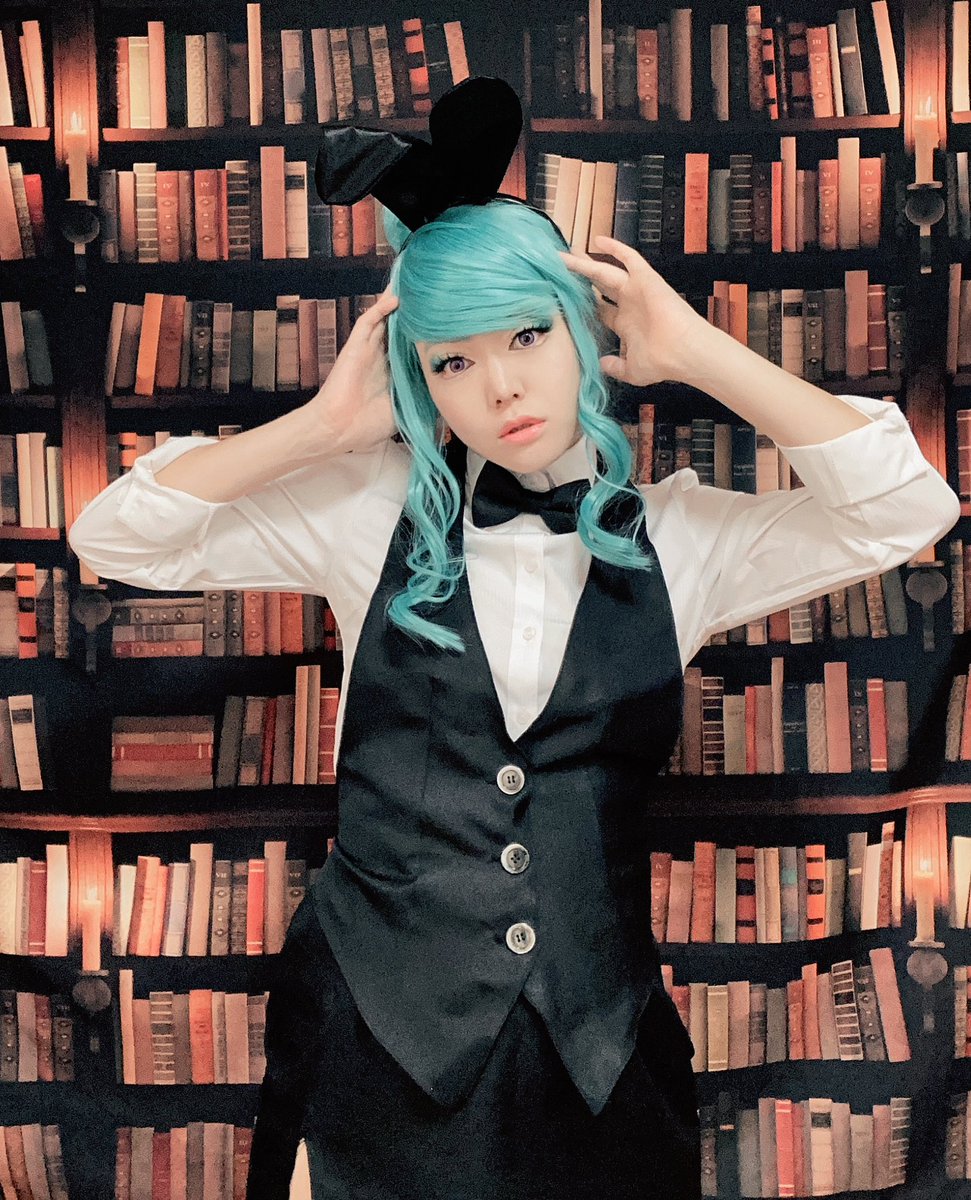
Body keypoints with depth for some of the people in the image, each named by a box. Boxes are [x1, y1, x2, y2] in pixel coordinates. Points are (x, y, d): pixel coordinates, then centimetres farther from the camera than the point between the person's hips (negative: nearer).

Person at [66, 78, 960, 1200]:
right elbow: (115, 536, -2)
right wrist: (327, 425, -9)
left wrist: (697, 351, -11)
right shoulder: (376, 513, 0)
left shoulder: (675, 538, 0)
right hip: (380, 1039, 0)